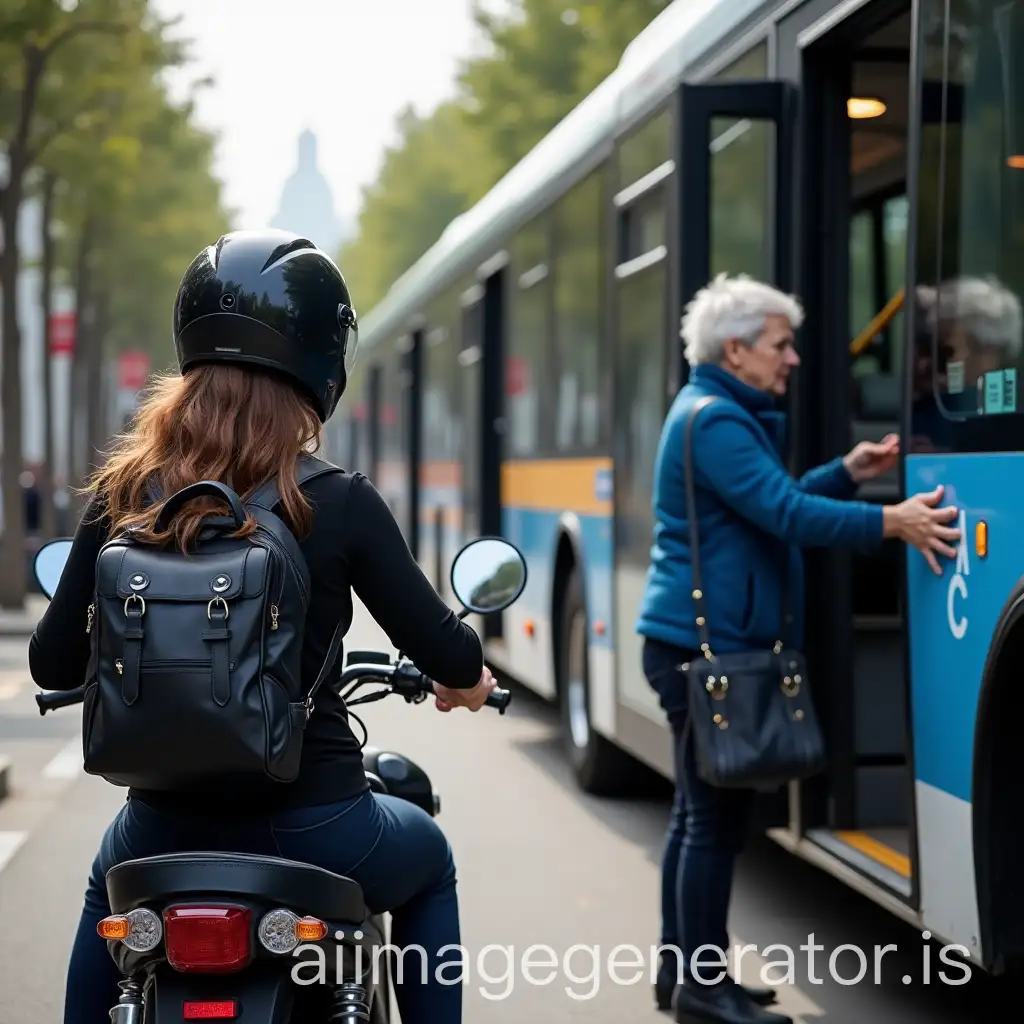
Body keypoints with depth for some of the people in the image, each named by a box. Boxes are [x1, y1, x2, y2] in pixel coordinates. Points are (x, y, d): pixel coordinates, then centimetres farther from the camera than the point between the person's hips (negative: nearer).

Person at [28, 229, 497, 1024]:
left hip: (168, 832, 3)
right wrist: (470, 679, 14)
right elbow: (444, 653, -9)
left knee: (111, 881, 38)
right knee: (428, 860, 31)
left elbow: (55, 666, 0)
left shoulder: (124, 497, -6)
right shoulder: (340, 504, -14)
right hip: (314, 832, -2)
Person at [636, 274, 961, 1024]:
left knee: (701, 812, 14)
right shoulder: (715, 420, -16)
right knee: (718, 815, -6)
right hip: (706, 643, -11)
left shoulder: (723, 415, 18)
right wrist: (891, 522, -26)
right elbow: (785, 514, -25)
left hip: (699, 641, 11)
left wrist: (848, 473, 8)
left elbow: (773, 503, 21)